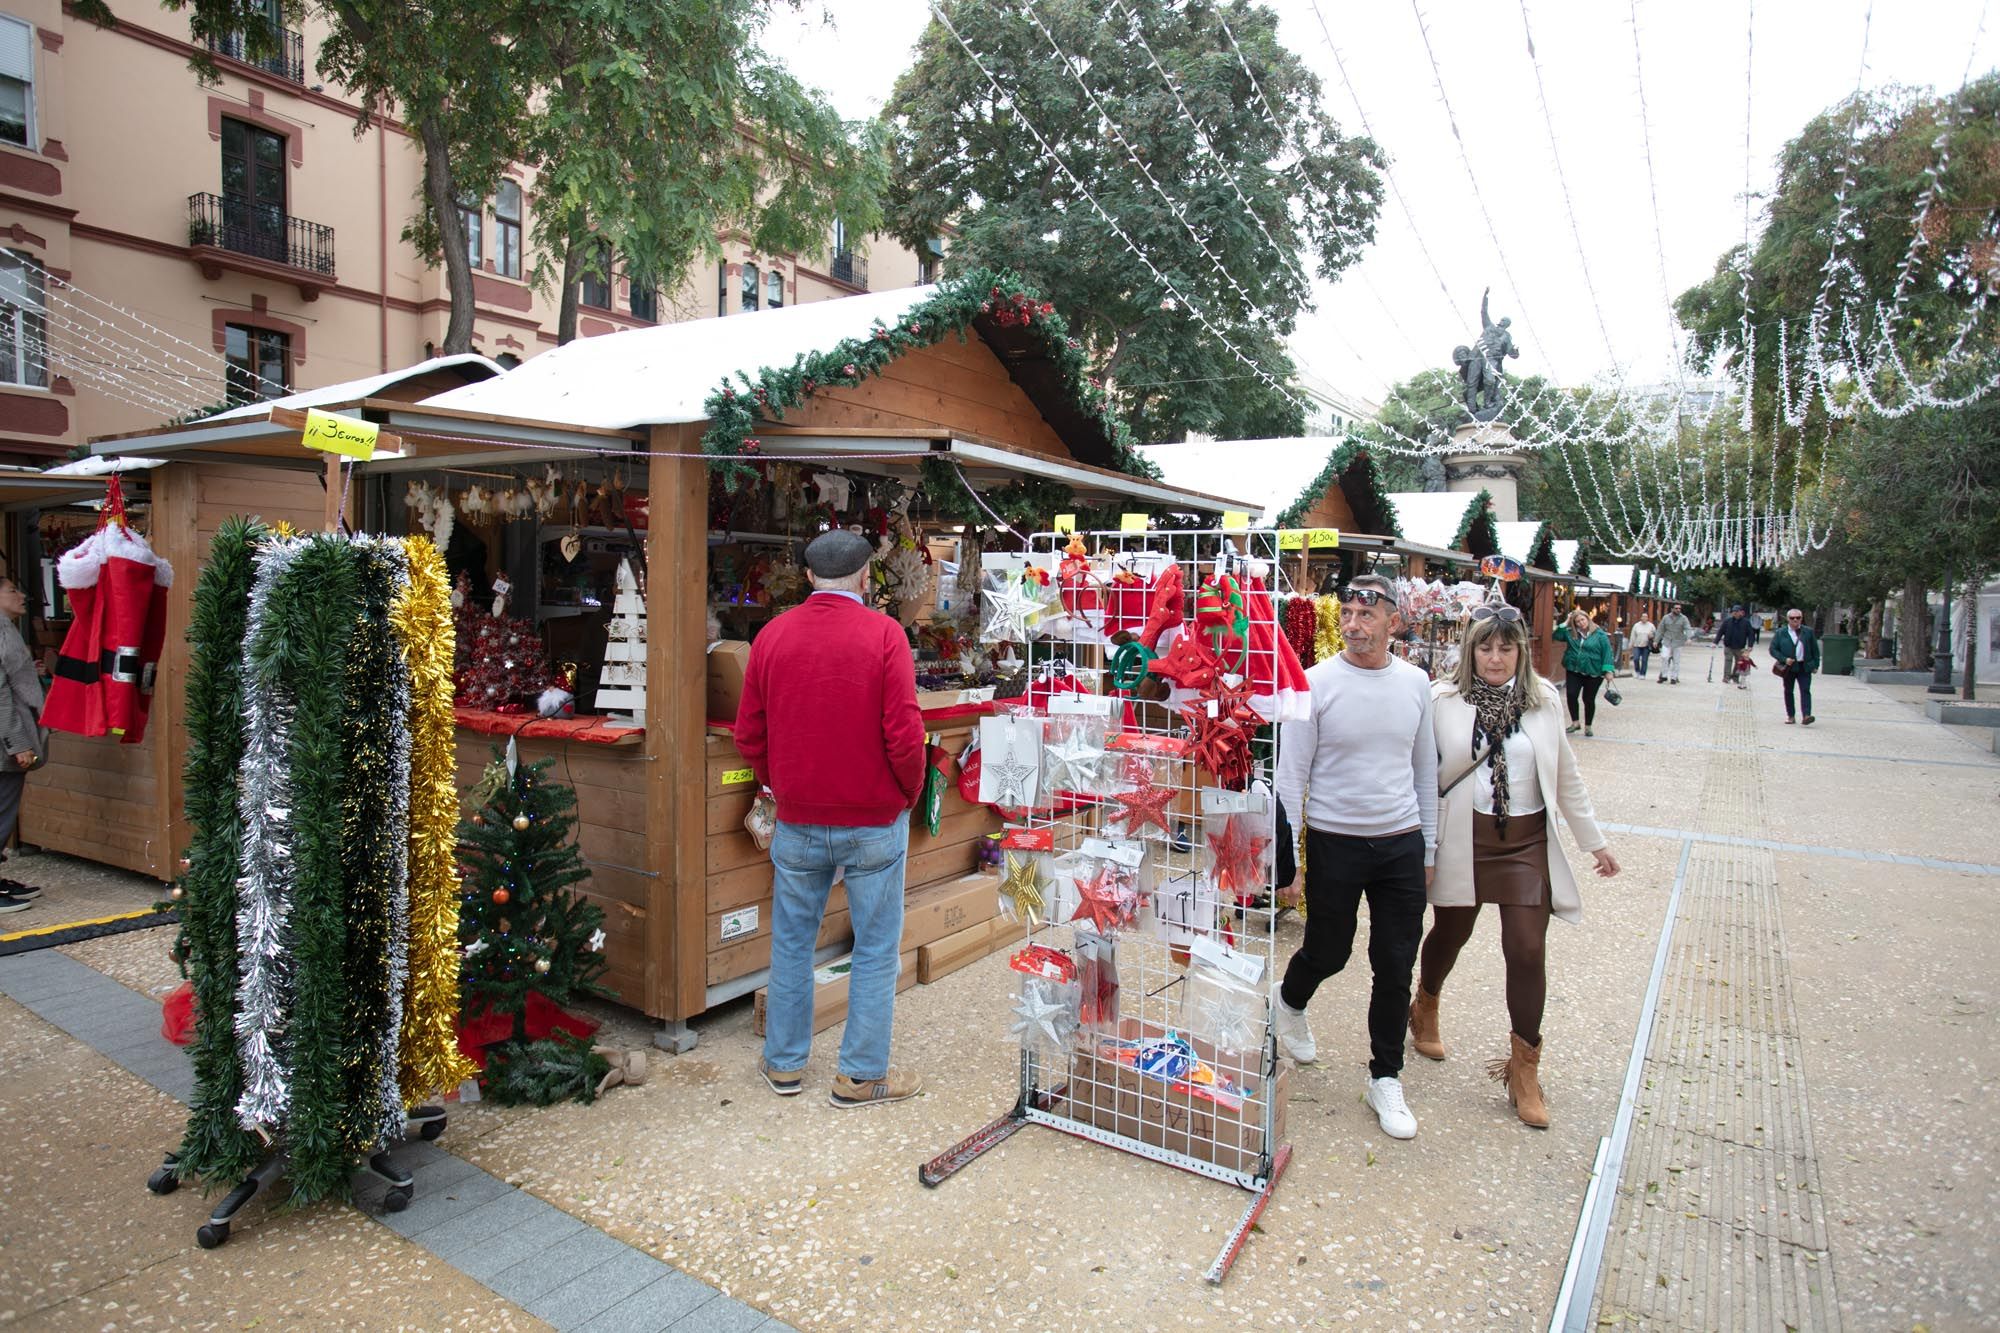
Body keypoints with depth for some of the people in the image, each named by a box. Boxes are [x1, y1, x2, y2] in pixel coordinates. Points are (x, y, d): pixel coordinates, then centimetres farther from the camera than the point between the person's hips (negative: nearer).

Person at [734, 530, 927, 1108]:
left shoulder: (772, 635, -1)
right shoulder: (883, 633, -12)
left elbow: (749, 736, 3)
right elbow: (904, 734, -16)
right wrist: (909, 793, 1)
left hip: (797, 821, 4)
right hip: (874, 821, -3)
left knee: (791, 941, 18)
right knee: (876, 948, 10)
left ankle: (784, 1063, 31)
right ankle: (862, 1076, 20)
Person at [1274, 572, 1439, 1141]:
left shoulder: (1414, 682, 2)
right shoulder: (1317, 682, -10)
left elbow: (1425, 769, 12)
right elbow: (1291, 774, -8)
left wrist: (1427, 847, 12)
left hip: (1401, 844, 3)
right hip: (1334, 842, -3)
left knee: (1395, 968, 8)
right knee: (1328, 953, 11)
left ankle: (1385, 1079, 26)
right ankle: (1290, 1001, 46)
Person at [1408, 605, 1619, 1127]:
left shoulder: (1542, 701, 3)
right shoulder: (1444, 700, -6)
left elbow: (1566, 776, 11)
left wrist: (1594, 841, 15)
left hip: (1527, 841, 2)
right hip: (1464, 839, -1)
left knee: (1527, 950, -1)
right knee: (1450, 934, 14)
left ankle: (1524, 1068, 15)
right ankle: (1425, 1010, 45)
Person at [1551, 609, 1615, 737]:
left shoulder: (1599, 634, -4)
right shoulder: (1570, 633, 5)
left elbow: (1607, 652, -7)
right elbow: (1555, 635, 0)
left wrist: (1608, 670, -15)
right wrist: (1565, 623, -6)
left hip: (1593, 673, -3)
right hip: (1573, 671, 3)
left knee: (1589, 699, 6)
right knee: (1571, 695, -10)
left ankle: (1588, 726, 21)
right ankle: (1575, 722, 8)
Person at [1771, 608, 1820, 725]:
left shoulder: (1808, 632, 5)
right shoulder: (1780, 633, 3)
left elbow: (1815, 649, 8)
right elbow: (1773, 649, 1)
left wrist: (1816, 665, 3)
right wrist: (1784, 659, -13)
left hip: (1804, 667, 0)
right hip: (1789, 667, 1)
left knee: (1805, 690, -9)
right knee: (1788, 691, 6)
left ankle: (1806, 715, -16)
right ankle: (1791, 716, 14)